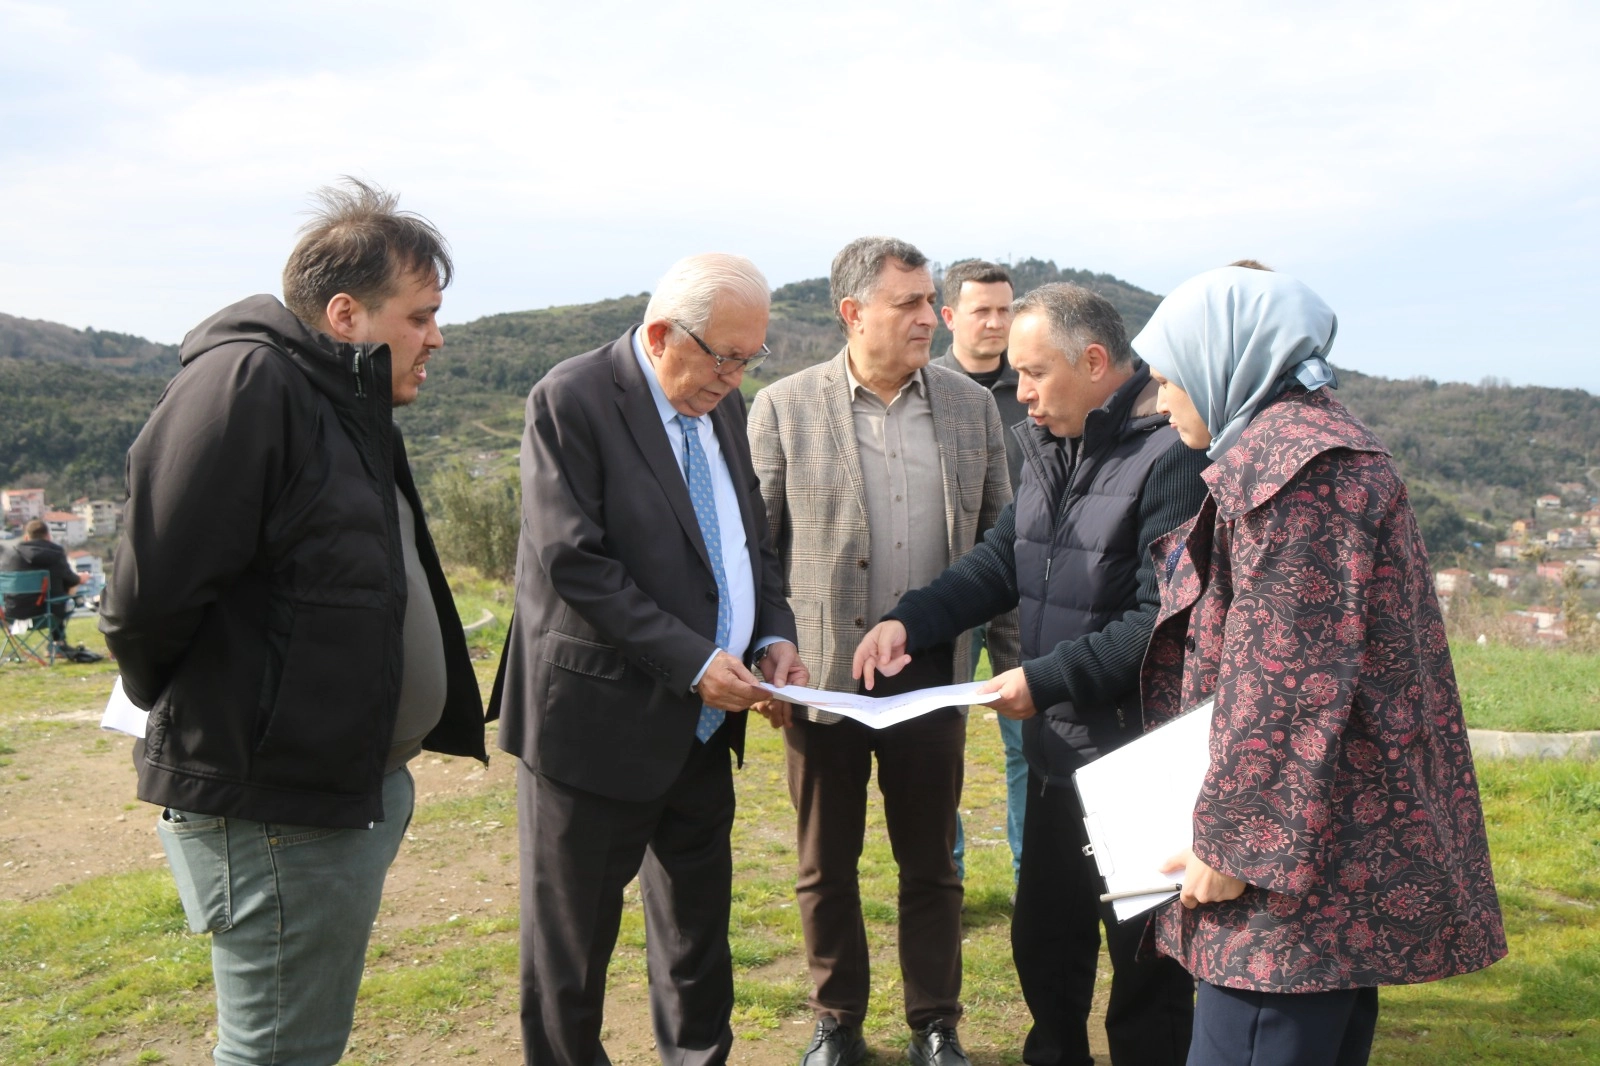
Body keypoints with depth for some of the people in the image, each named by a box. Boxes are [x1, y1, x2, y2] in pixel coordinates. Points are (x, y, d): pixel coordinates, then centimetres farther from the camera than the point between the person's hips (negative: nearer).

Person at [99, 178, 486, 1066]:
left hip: (357, 784, 10)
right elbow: (151, 591, -21)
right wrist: (181, 712, -4)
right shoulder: (245, 381, -19)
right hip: (276, 801, -10)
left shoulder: (349, 403, 13)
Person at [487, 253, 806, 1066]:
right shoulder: (571, 402, -14)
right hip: (601, 718, -7)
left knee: (699, 923, 19)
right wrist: (691, 660, -22)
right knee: (572, 937, 9)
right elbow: (574, 564, -20)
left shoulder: (721, 406, 8)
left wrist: (774, 636, -2)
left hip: (703, 724, 7)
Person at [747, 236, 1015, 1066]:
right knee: (826, 867, 13)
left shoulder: (971, 405, 3)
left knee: (930, 864, 13)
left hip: (932, 672, 2)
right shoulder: (783, 409, -5)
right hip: (822, 675, -1)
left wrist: (1019, 658, 3)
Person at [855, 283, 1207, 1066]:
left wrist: (1047, 679, -22)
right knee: (1042, 942, 21)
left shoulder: (1171, 458, -19)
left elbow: (1163, 620, -22)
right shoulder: (1049, 446, 9)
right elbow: (1000, 561, 11)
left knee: (1145, 965, 8)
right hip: (1059, 750, 8)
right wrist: (910, 621, -4)